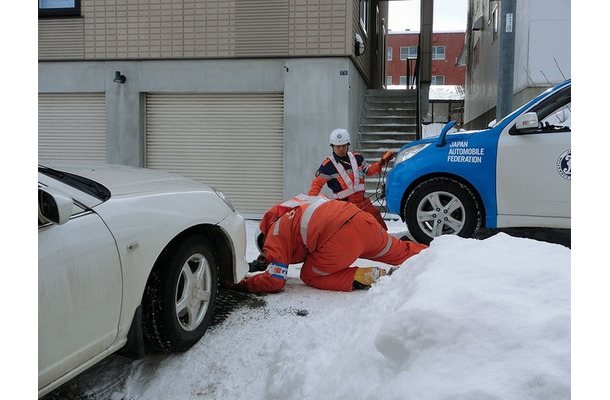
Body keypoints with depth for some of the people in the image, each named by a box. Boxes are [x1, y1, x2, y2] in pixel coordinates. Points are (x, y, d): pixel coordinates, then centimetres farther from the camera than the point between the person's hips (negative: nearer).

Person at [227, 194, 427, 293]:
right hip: (360, 217, 8)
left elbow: (274, 281, 1)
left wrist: (241, 285, 12)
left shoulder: (275, 236, 8)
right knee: (399, 252, 27)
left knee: (310, 276, 12)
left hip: (338, 238, -8)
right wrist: (263, 260, 48)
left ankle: (364, 277, -2)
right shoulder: (290, 211, 30)